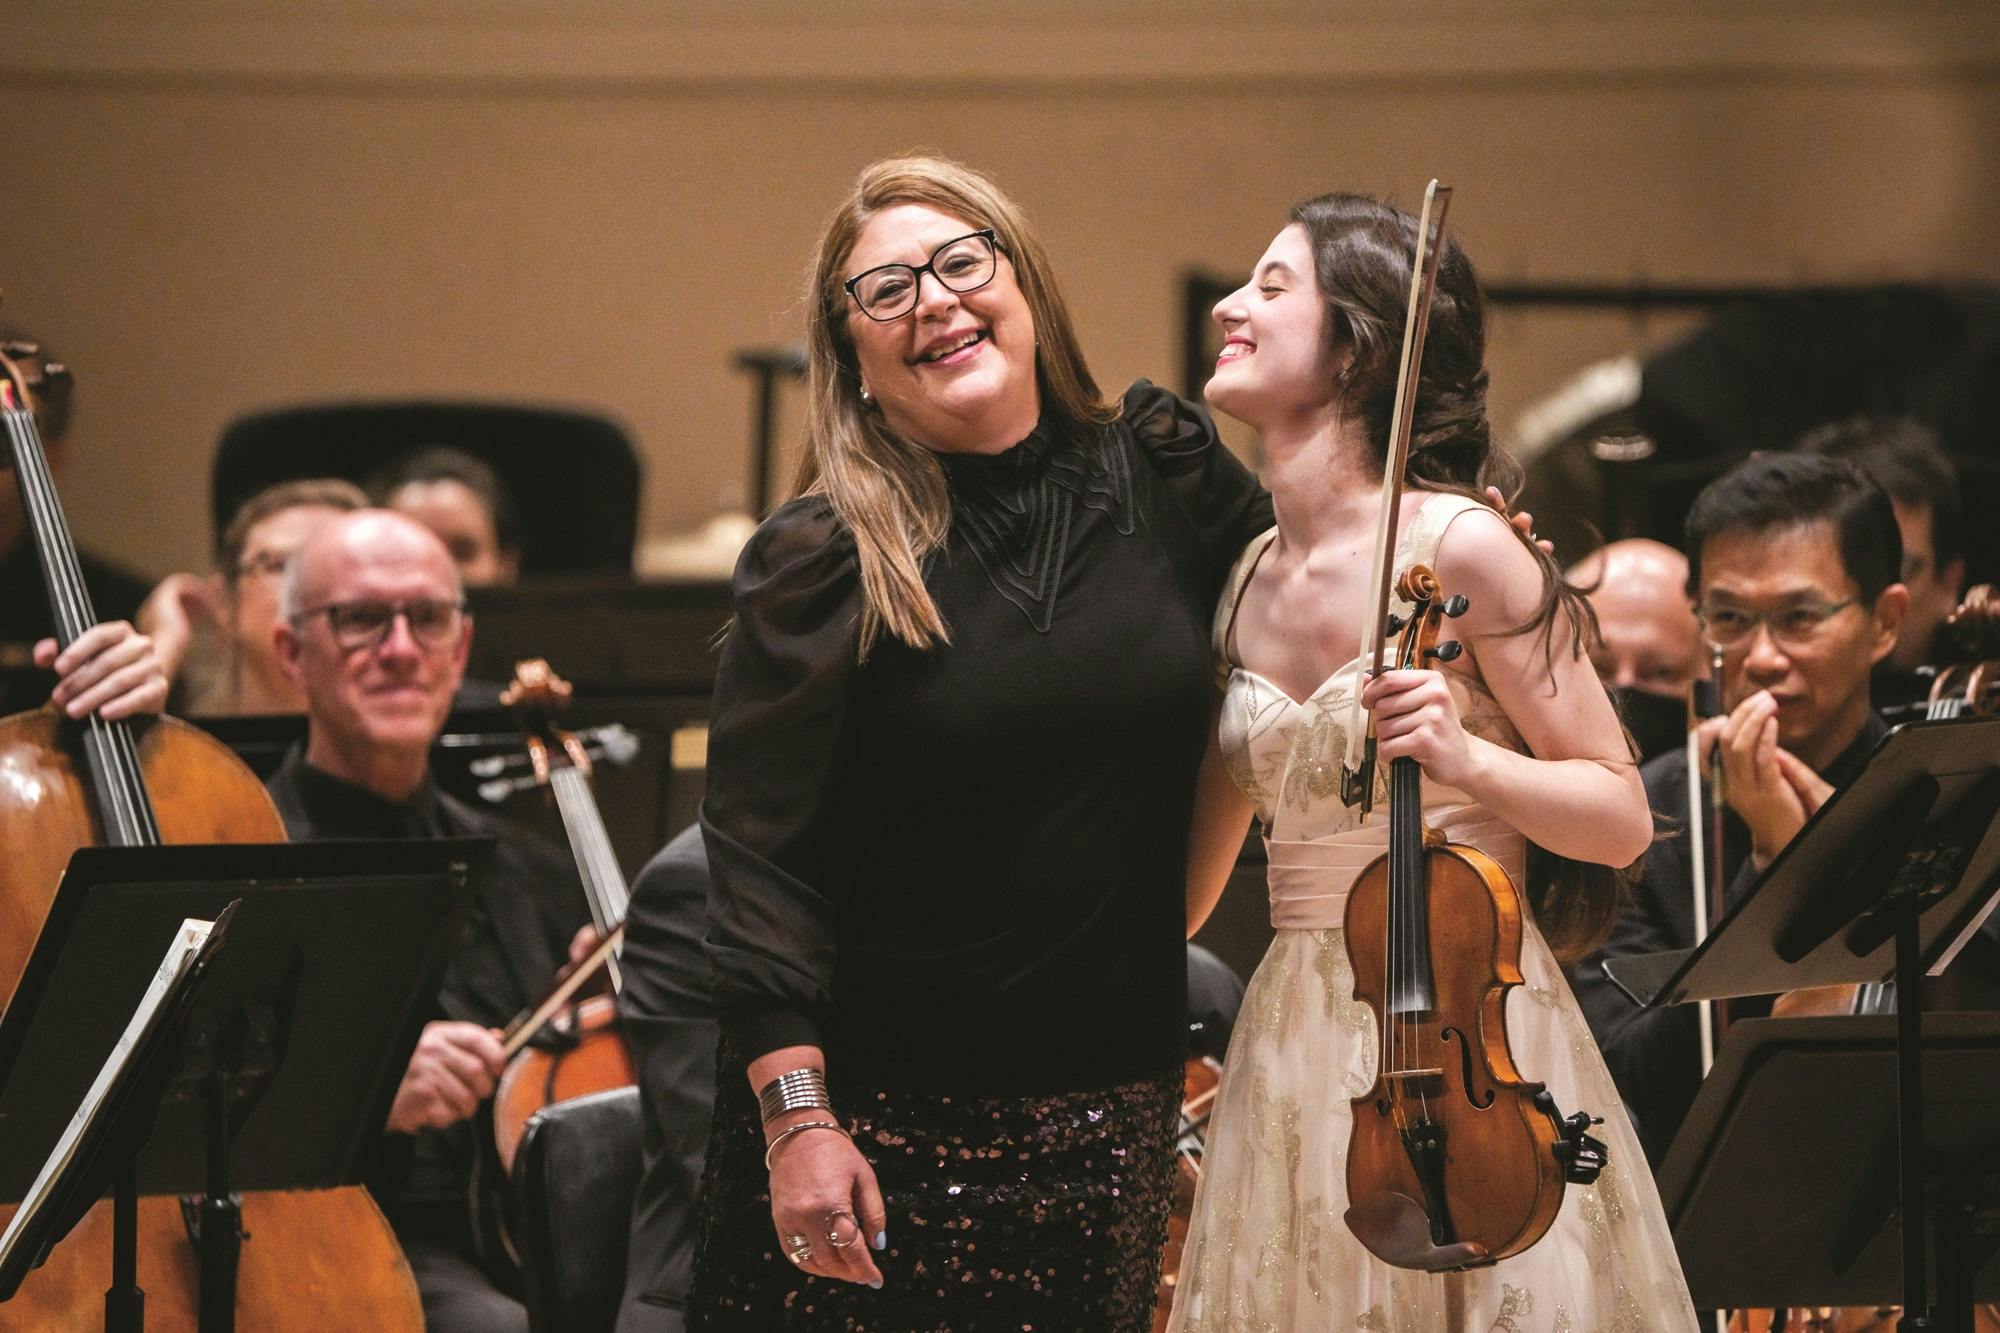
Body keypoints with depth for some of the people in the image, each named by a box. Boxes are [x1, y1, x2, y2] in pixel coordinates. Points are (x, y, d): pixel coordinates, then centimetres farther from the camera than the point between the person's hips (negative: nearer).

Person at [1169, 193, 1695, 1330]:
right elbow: (1184, 888, 17)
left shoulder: (1459, 549, -10)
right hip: (1293, 1055, 5)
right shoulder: (1248, 579, 8)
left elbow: (1623, 820, -7)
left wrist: (1469, 760, -22)